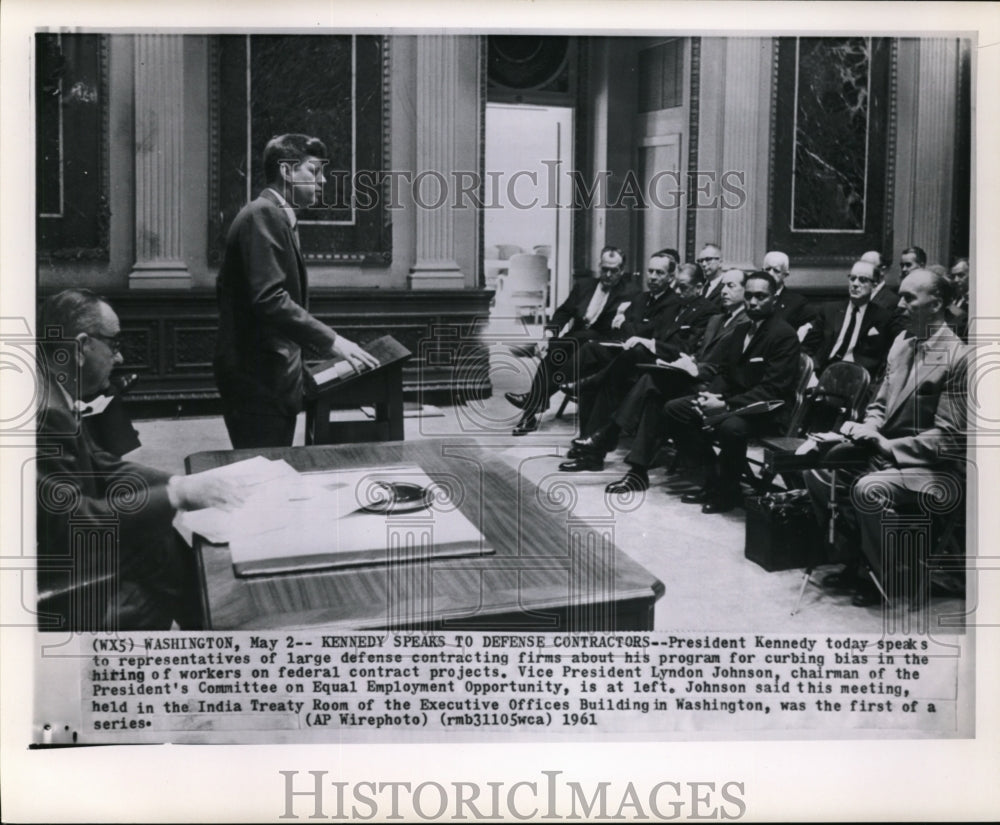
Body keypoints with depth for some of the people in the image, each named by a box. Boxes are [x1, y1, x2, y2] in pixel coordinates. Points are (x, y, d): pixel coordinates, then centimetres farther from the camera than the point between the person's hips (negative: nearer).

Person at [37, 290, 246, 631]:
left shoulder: (56, 396, 3)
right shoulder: (44, 412, -28)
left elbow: (101, 466, 10)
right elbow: (69, 520, -29)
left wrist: (180, 484, -3)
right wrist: (175, 495, -23)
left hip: (72, 554, 9)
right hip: (62, 590, -9)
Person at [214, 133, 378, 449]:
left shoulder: (280, 217, 17)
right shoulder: (262, 215, -13)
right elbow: (269, 298, -23)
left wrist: (323, 344, 13)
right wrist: (331, 340, -23)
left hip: (274, 373, 10)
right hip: (257, 377, -10)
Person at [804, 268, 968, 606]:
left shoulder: (957, 357, -16)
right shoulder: (902, 342, 7)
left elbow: (947, 436, -18)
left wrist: (887, 446, -20)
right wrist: (869, 429, -5)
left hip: (935, 466, -8)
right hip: (888, 451, 8)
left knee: (868, 489, -32)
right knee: (817, 469, -5)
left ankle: (883, 577, -8)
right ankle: (853, 558, 8)